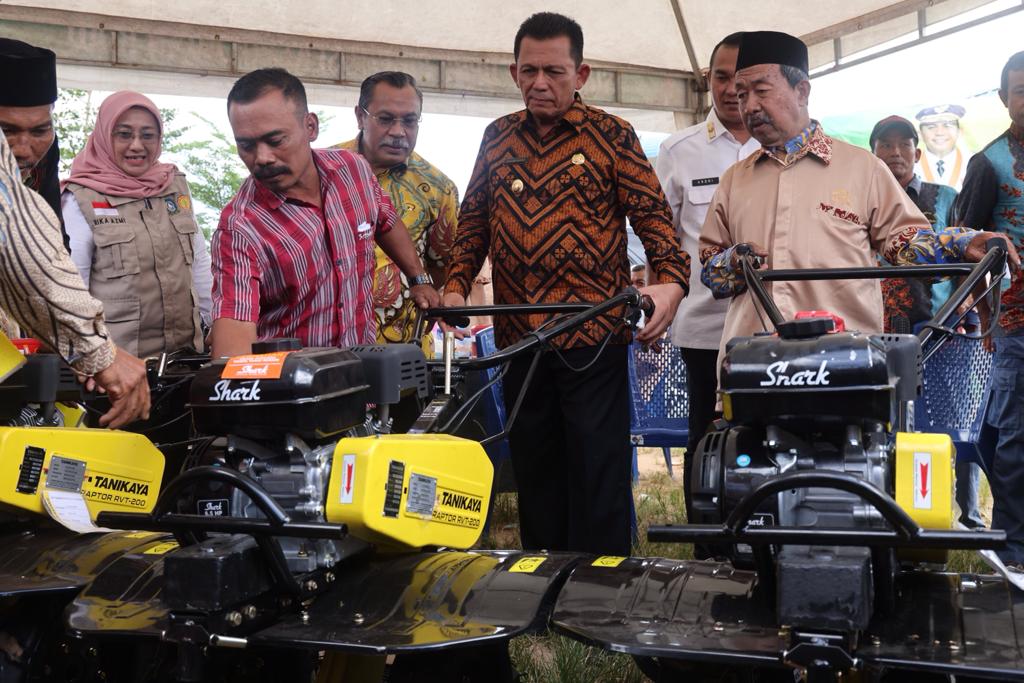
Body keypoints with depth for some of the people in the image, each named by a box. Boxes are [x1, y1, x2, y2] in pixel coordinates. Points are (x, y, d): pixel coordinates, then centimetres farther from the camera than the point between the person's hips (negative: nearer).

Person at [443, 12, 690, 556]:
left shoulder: (611, 136, 0)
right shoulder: (498, 138, 12)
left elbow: (651, 215, -5)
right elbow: (474, 221, 14)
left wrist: (670, 282, -22)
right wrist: (455, 287, -1)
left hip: (593, 338, -4)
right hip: (518, 336, 4)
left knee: (599, 472, 0)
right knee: (534, 470, 13)